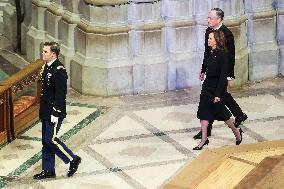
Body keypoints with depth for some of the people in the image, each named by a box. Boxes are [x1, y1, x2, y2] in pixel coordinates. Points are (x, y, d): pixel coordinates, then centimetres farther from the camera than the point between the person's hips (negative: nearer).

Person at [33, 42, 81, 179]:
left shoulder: (59, 70, -20)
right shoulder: (46, 67, 9)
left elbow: (61, 94, -21)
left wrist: (55, 114, -21)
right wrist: (42, 110, 19)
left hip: (54, 113, -9)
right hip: (45, 112, 9)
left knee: (51, 140, -6)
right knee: (46, 141, 13)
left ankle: (73, 160, 10)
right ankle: (48, 170, 21)